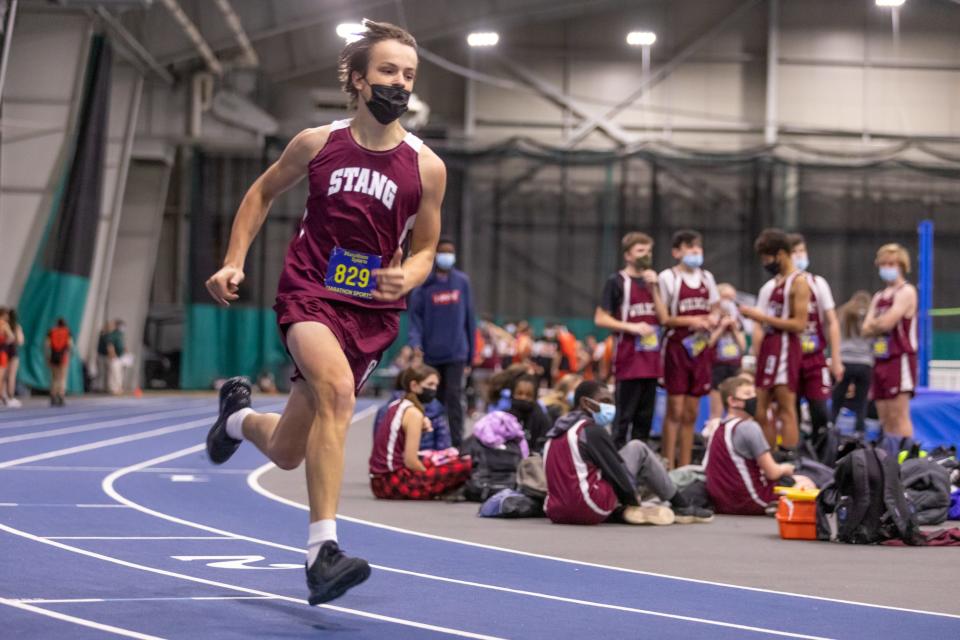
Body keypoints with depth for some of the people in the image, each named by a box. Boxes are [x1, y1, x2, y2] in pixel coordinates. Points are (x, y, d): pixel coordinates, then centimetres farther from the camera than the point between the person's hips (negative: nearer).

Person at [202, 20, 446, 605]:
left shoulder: (426, 167, -2)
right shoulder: (318, 143, -1)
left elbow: (425, 250, 9)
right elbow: (264, 192, 16)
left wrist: (406, 278, -14)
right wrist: (234, 262, 7)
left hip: (373, 311, 2)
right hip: (309, 293, -2)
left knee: (286, 453, 6)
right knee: (337, 388, -34)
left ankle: (239, 416, 44)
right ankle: (322, 551, -32)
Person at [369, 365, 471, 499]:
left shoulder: (395, 406, 17)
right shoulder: (414, 413, -9)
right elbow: (410, 461, -15)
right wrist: (432, 479, 1)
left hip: (377, 482, 9)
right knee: (465, 465, -13)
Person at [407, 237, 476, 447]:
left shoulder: (462, 282, 6)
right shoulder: (424, 285, 1)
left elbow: (469, 318, 10)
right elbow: (415, 317, -1)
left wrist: (470, 355, 10)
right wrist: (415, 344, -18)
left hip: (456, 353, -1)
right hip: (431, 354, 1)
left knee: (453, 396, -13)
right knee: (436, 400, 9)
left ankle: (456, 443, -16)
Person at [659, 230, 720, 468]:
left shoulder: (706, 277, 12)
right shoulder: (668, 277, -4)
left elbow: (714, 310, 20)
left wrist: (710, 320, -2)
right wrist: (690, 321, -17)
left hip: (700, 348, 5)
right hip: (677, 346, -5)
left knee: (691, 413, 7)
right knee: (675, 411, -6)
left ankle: (685, 467, 12)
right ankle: (668, 466, -3)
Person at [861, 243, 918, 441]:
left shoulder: (906, 292, -5)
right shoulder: (879, 296, 19)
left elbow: (887, 322, -16)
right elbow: (866, 329, 10)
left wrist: (874, 323, 3)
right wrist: (880, 324, -8)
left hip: (900, 359, -8)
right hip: (881, 359, 8)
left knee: (899, 415, -14)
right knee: (885, 419, 6)